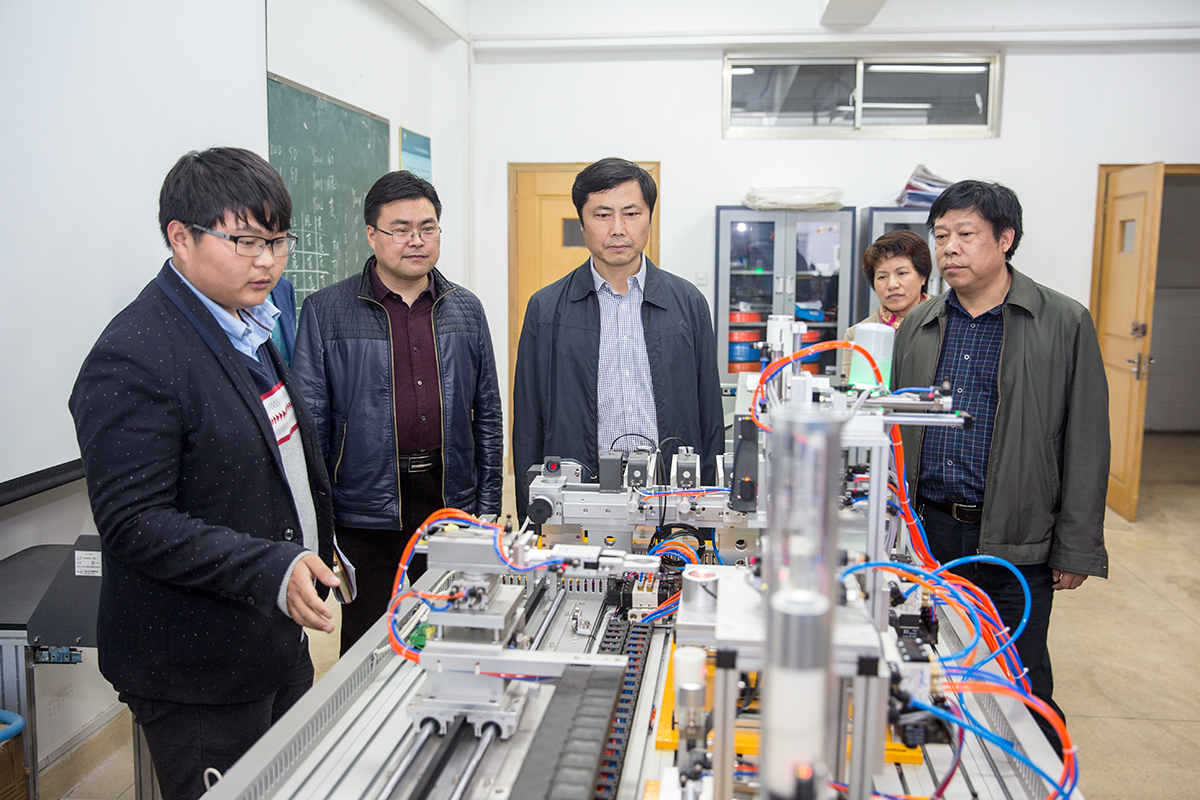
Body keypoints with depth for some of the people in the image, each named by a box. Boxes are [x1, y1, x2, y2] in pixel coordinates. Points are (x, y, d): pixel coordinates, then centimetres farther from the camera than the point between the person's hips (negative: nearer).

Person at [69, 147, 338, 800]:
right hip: (199, 675, -8)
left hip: (278, 641, 9)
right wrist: (271, 569, -33)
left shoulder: (246, 329, 9)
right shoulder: (130, 359, -21)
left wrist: (316, 551, 20)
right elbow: (133, 525, -24)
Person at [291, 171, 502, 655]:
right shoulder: (326, 312, -3)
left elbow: (487, 415, 11)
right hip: (367, 511, -3)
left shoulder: (466, 310, 8)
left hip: (452, 504, 3)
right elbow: (311, 423, -3)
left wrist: (488, 506, 7)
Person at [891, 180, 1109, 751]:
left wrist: (1076, 550, -5)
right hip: (925, 533, 4)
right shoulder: (917, 326, 9)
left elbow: (1086, 445, -3)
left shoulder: (1065, 324, -3)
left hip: (1015, 545, -4)